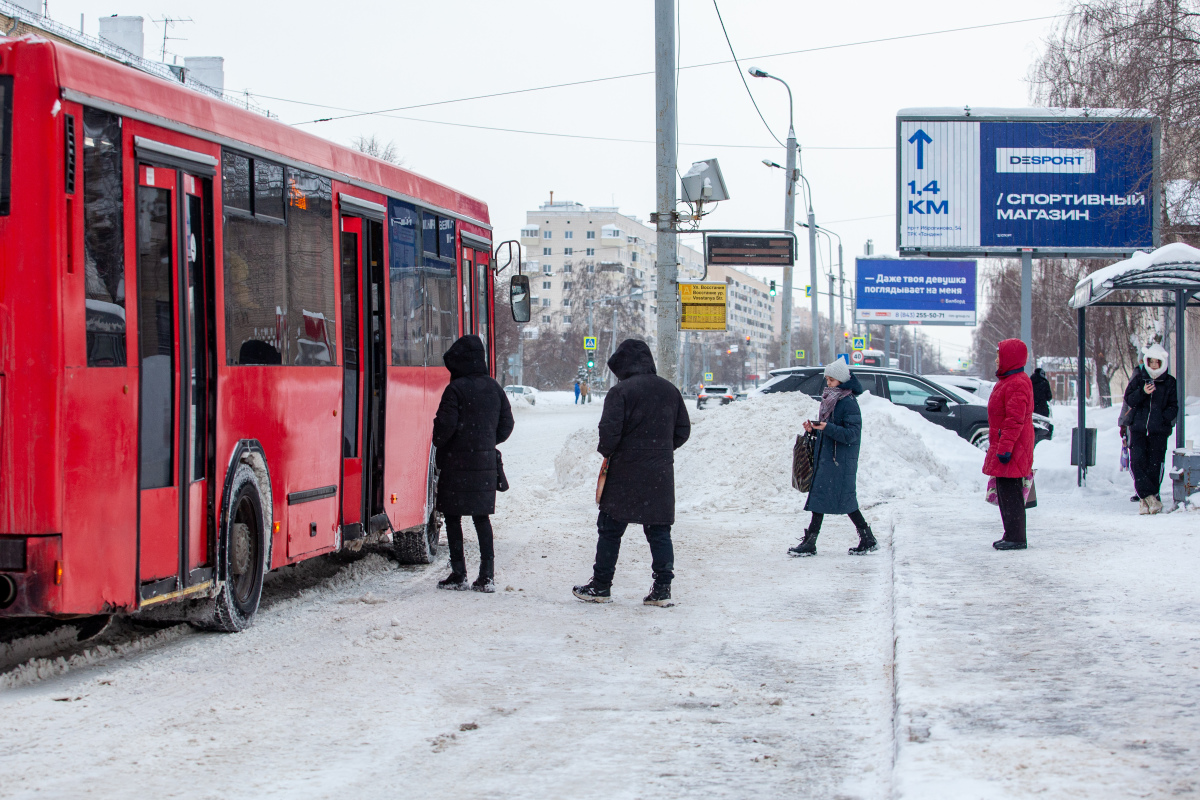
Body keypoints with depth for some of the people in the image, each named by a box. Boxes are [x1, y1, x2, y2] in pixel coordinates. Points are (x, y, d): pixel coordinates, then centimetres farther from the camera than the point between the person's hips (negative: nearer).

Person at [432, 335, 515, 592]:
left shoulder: (455, 389, -13)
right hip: (485, 462, 6)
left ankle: (458, 575, 1)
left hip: (457, 462, -6)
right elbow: (506, 424, 11)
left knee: (453, 517, 3)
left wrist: (439, 444, 5)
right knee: (482, 516, 11)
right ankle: (487, 576, 6)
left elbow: (445, 425, -15)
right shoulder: (494, 388, 6)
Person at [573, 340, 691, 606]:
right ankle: (662, 589, 5)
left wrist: (606, 451, 1)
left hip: (625, 474, -5)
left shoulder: (621, 391, -11)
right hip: (661, 473, 5)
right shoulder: (670, 390, 8)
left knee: (610, 529, 5)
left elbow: (609, 429, -18)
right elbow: (683, 430, 13)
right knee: (659, 531, 8)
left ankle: (601, 586, 9)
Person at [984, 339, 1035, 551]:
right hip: (1004, 446, 11)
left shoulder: (1017, 384, -16)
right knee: (1005, 492, 13)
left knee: (1010, 492, -9)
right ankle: (1012, 535, 19)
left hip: (1012, 449, -11)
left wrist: (1005, 446, -27)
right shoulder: (1008, 381, 19)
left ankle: (1016, 537, -8)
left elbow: (1015, 420, -23)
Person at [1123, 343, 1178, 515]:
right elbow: (1129, 399, 1)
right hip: (1138, 428, 1)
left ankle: (1146, 499, 6)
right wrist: (1143, 392, -16)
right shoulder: (1138, 379, 9)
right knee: (1137, 461, -14)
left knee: (1154, 465, -3)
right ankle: (1149, 496, -13)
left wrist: (1164, 417, -12)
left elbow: (1173, 407, 6)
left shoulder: (1169, 382, 6)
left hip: (1159, 431, -1)